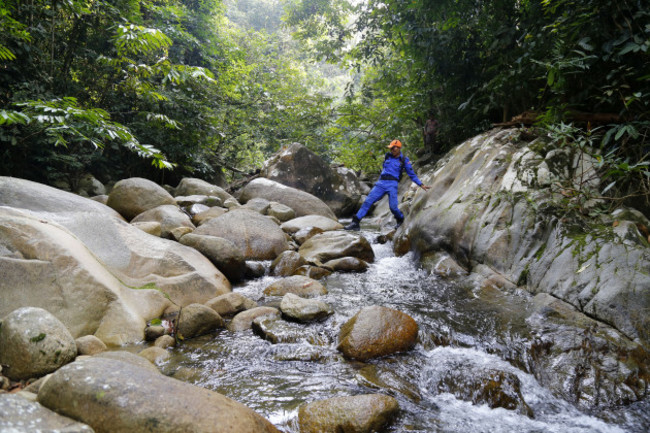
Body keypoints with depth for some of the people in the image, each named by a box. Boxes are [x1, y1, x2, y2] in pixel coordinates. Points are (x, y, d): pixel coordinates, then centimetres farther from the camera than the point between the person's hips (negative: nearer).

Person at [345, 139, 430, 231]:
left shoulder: (404, 160, 5)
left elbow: (412, 174, 10)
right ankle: (355, 222, -14)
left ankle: (400, 219, 23)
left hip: (392, 185, -3)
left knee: (393, 206, -11)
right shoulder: (387, 156, 15)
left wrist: (421, 184, 5)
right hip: (381, 183, 3)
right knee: (368, 201, -10)